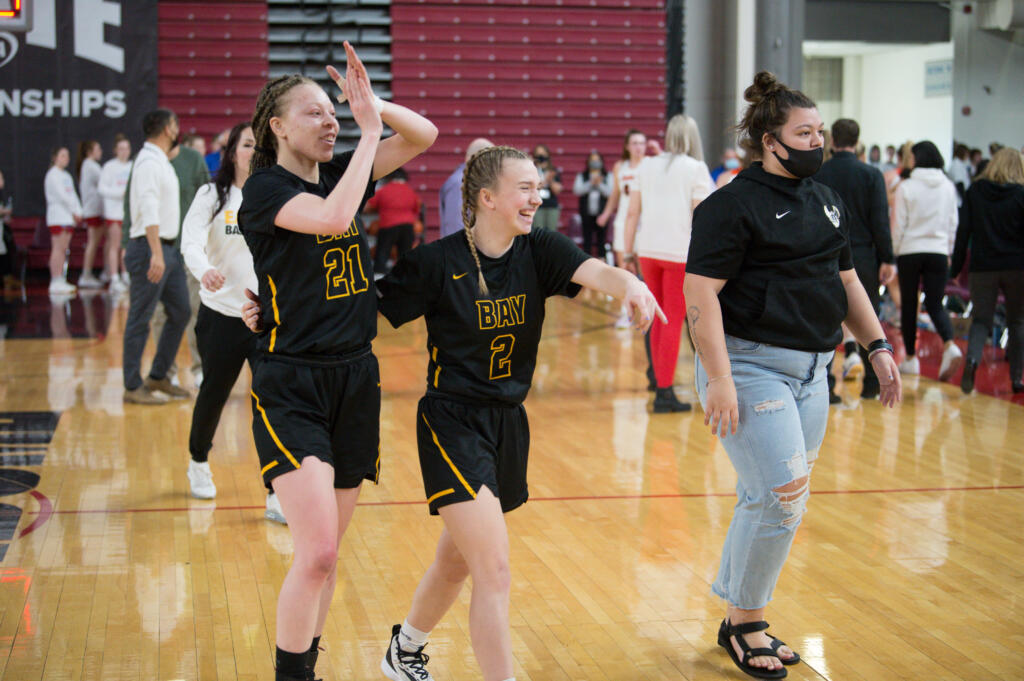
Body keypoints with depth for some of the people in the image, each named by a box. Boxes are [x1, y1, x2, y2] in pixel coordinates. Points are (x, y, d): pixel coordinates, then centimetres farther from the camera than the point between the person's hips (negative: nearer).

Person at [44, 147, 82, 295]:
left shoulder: (66, 176, 21)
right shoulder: (52, 175, -5)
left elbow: (73, 195, 18)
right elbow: (61, 195, -12)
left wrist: (78, 212, 4)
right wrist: (74, 211, -8)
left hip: (69, 216, 8)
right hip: (58, 216, -8)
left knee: (64, 249, 6)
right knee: (58, 248, -11)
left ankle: (61, 281, 7)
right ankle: (55, 282, -13)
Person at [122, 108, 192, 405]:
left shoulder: (161, 161, 17)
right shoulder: (149, 162, -15)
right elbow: (149, 211, -24)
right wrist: (156, 254, -31)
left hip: (168, 249, 10)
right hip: (150, 249, -10)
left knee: (180, 311, 13)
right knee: (140, 319, -3)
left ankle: (158, 377, 22)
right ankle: (133, 387, 3)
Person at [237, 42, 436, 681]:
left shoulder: (340, 173, 9)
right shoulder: (266, 188, -9)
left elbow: (424, 135, 9)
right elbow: (333, 217, -28)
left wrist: (374, 106, -8)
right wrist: (369, 130, -19)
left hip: (355, 380, 6)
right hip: (291, 387, -6)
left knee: (326, 554, 12)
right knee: (317, 553, -16)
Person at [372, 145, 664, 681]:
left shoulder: (539, 251, -4)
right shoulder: (436, 263, -14)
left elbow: (594, 271, -21)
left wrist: (630, 284, -44)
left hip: (509, 422, 6)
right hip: (453, 421, -6)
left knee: (457, 562, 22)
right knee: (494, 572, -15)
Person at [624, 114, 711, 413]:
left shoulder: (646, 166, 10)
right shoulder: (696, 169, -3)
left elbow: (632, 212, 9)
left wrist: (628, 252, 14)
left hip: (648, 252, 4)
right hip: (681, 252, -4)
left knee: (660, 321, 14)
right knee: (674, 322, 0)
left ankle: (661, 386, 16)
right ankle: (664, 392, -1)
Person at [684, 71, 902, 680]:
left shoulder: (828, 202, 14)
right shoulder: (734, 205, -11)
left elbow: (847, 280, 23)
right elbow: (701, 292, -17)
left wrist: (878, 346, 15)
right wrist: (718, 379, -23)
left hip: (811, 371, 8)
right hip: (750, 365, -8)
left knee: (770, 503, 12)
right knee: (782, 499, -11)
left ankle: (739, 622, 25)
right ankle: (747, 622, 9)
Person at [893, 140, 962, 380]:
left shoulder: (906, 187, -7)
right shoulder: (948, 187, 4)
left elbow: (899, 225, -5)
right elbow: (953, 223, 10)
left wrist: (893, 252, 5)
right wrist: (949, 251, 20)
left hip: (910, 251, -3)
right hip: (939, 251, 3)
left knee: (909, 305, 9)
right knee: (935, 304, 3)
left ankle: (910, 358, 16)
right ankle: (950, 347, -21)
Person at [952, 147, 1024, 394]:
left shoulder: (975, 192, 1)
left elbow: (963, 231, 0)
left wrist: (957, 267, 4)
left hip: (982, 267, 1)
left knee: (981, 319, 6)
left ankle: (972, 358, -24)